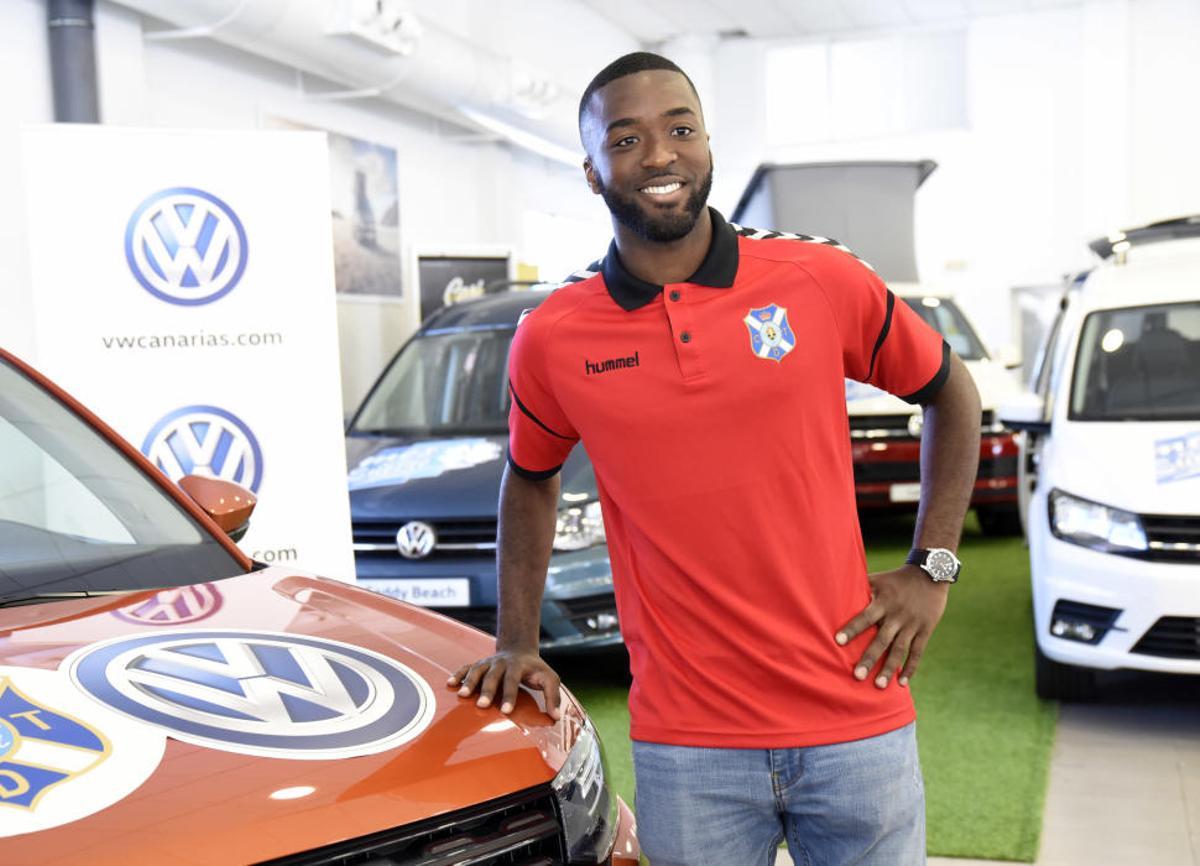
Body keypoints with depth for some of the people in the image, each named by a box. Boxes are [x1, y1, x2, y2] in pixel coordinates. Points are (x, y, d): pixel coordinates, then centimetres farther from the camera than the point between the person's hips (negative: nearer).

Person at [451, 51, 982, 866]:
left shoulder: (824, 281, -5)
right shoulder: (552, 340, -2)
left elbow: (951, 392, 10)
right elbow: (531, 479, 16)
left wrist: (932, 569, 4)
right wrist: (517, 643, 10)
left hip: (856, 722, 0)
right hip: (685, 747, 0)